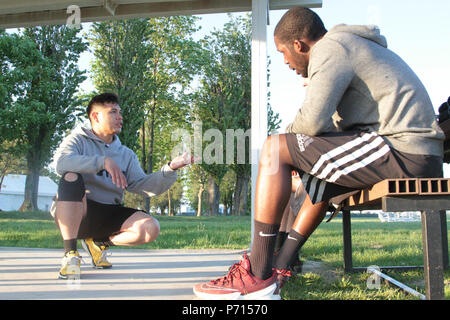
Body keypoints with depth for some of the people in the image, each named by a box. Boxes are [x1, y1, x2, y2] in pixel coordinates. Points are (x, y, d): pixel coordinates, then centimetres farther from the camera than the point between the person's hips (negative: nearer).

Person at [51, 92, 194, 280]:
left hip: (108, 215, 4)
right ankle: (70, 254, -26)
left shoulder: (126, 154, 15)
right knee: (71, 178, -33)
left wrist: (170, 168, -14)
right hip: (75, 213, -4)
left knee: (150, 228, -20)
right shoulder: (78, 140, 2)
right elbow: (62, 162, -22)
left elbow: (143, 186, 1)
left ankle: (99, 243, 7)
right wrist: (103, 161, -30)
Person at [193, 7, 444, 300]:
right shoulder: (350, 45, 28)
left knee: (274, 149, -10)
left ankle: (259, 277, -8)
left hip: (402, 151, -11)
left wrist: (290, 133, 6)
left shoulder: (331, 48, -5)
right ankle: (278, 269, 25)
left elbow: (313, 120, -16)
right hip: (420, 154, 11)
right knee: (319, 179, 30)